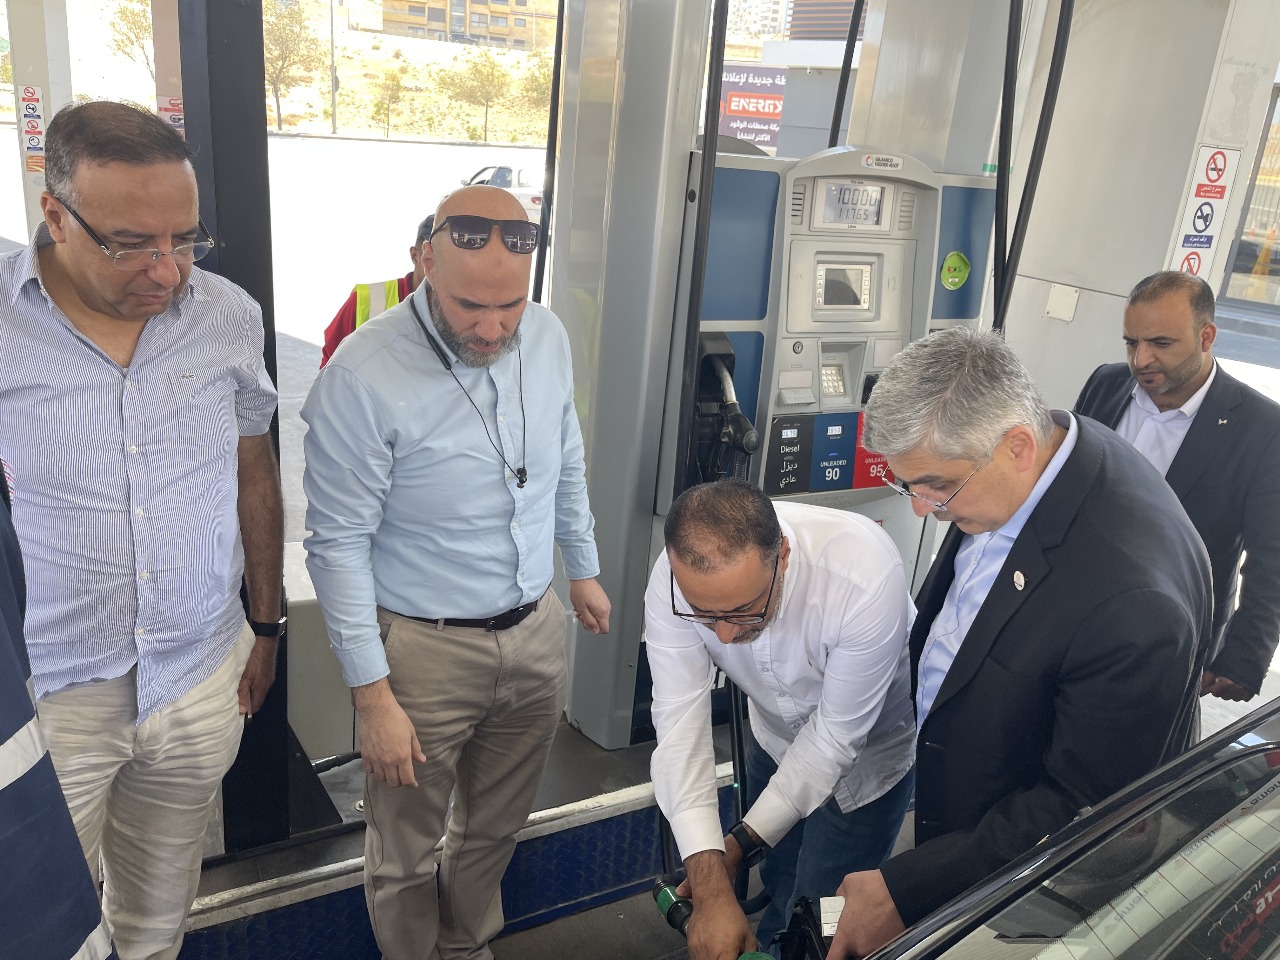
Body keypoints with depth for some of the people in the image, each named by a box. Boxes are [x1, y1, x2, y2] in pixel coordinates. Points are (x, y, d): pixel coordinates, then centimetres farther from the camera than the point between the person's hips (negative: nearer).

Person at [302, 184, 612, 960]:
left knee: (497, 827, 25)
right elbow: (339, 547, -17)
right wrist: (373, 696, -14)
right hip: (424, 649, -5)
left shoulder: (548, 336, -5)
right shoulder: (364, 376, -22)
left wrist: (584, 568, 19)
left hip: (538, 631, 5)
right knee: (406, 853, 16)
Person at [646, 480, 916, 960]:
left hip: (866, 751, -3)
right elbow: (681, 724, -29)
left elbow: (835, 736, -28)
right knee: (778, 885, 22)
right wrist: (710, 889, -35)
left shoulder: (866, 578, -40)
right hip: (775, 736, 3)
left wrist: (742, 841, -23)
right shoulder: (676, 577, -30)